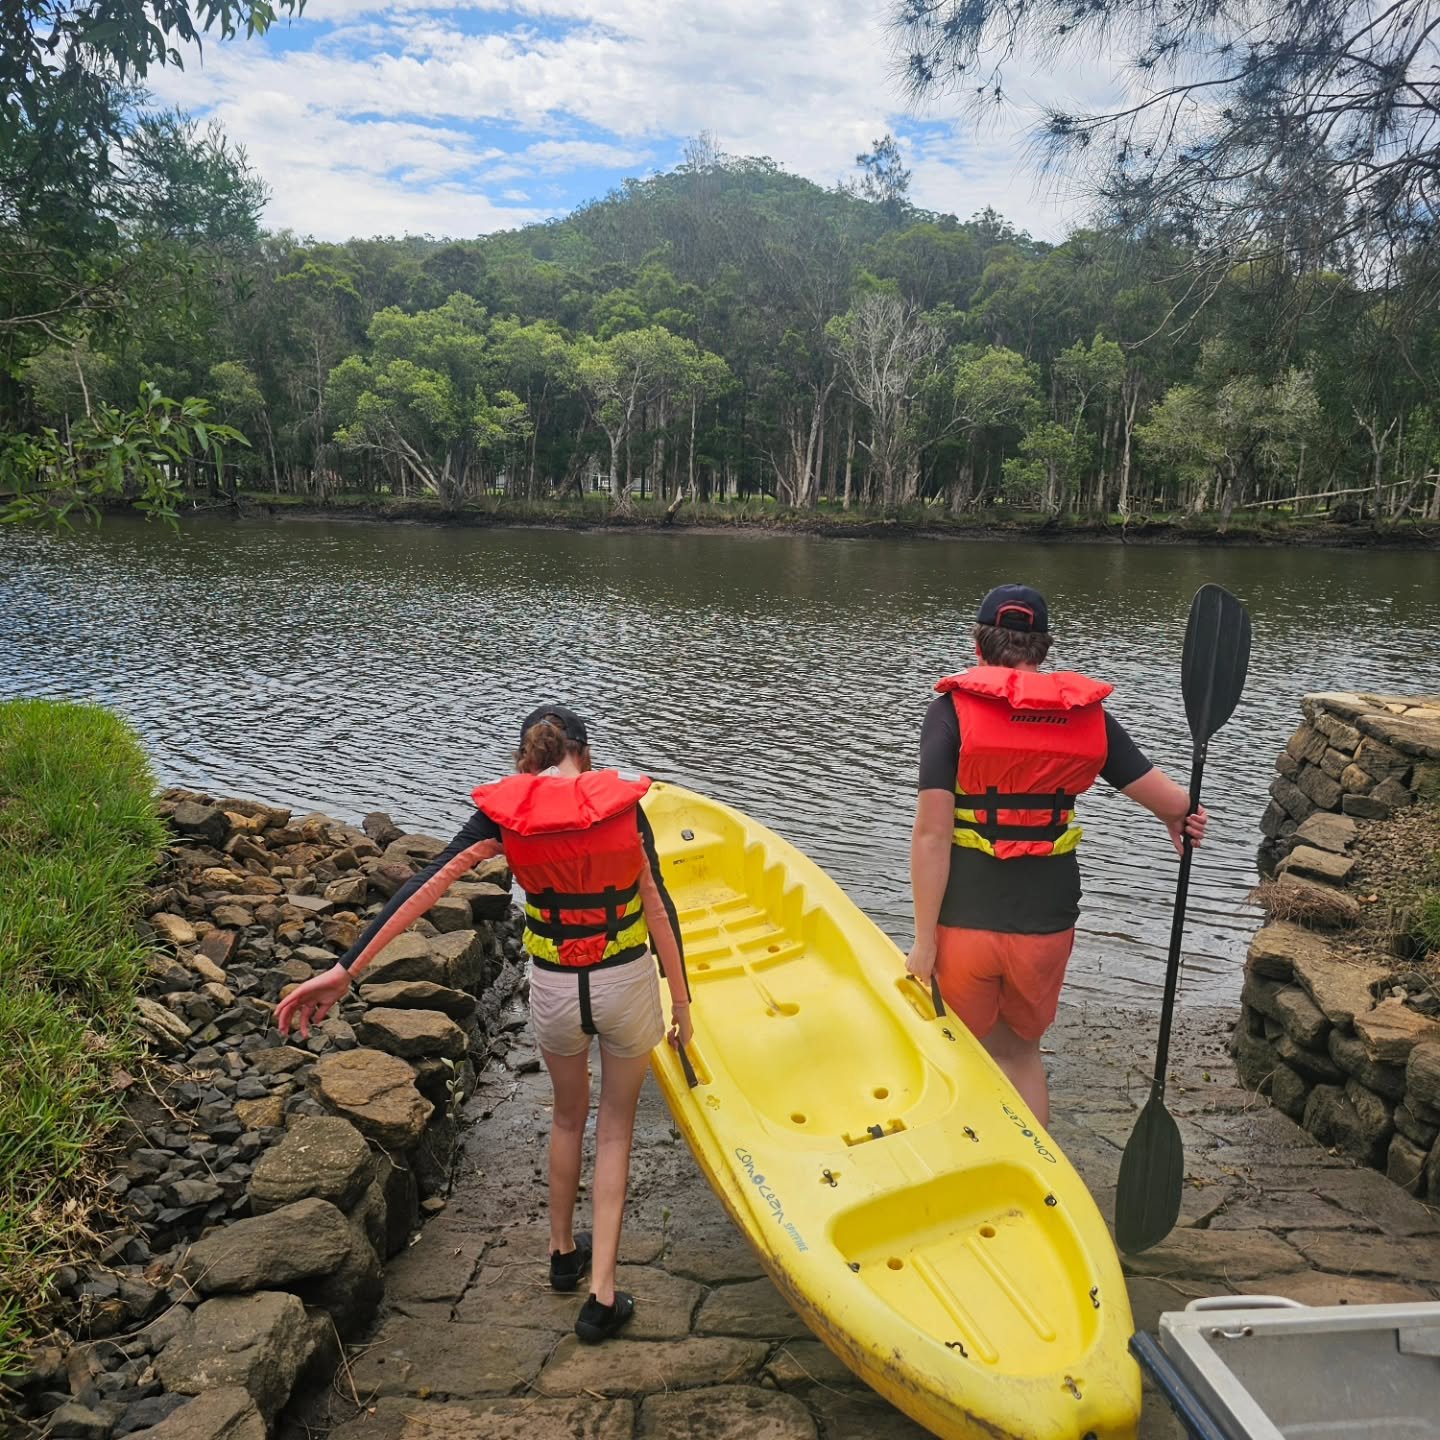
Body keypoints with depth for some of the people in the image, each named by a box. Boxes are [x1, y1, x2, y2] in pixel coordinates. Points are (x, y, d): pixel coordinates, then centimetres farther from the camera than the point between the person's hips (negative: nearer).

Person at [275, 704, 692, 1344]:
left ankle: (563, 1252, 47)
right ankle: (602, 1293, 19)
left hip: (553, 990, 1)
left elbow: (426, 885, -16)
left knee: (568, 1117, 28)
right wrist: (681, 1001, 2)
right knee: (615, 1128, 19)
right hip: (627, 985, -1)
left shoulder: (506, 812, -9)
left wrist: (345, 970, -17)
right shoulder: (623, 804, -10)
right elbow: (658, 907, -8)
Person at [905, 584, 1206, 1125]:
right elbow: (1175, 805, 3)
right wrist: (1181, 816, 27)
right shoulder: (1089, 715, 0)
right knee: (1021, 1053, 25)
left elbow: (931, 834, -15)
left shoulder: (953, 710, -9)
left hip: (965, 923, -2)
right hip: (1047, 924, 3)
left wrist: (924, 940, -9)